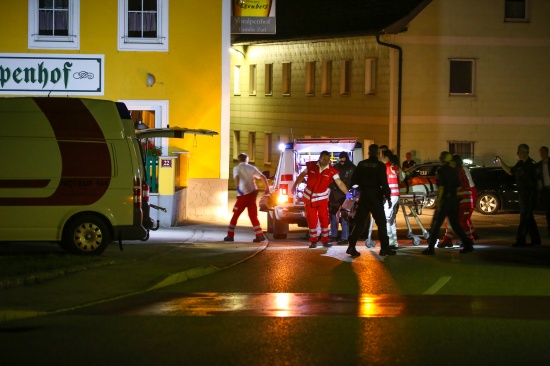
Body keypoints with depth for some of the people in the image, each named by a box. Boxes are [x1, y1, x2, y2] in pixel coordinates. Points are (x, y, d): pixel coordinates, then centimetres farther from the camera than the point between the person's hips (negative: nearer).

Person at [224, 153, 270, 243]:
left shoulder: (236, 168, 2)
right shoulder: (252, 168, 12)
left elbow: (237, 177, -20)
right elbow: (263, 177, 4)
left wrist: (237, 188, -34)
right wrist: (267, 188, 9)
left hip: (243, 195, -3)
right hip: (252, 193, 3)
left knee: (235, 215, 7)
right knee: (253, 216, 8)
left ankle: (230, 235, 8)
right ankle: (260, 235, -2)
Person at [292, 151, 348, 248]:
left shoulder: (332, 171, -16)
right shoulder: (311, 166, -11)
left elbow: (340, 183, -21)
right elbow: (302, 175, 4)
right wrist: (295, 185, 5)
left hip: (322, 197, -1)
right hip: (309, 196, 1)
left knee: (324, 219, -2)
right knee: (311, 220, 4)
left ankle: (325, 240, 8)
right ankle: (313, 240, 13)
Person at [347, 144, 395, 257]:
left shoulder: (361, 164, 2)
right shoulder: (380, 166, -10)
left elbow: (353, 180, 6)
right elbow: (384, 183, -14)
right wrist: (388, 198, -8)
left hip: (364, 196, 4)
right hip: (376, 197, -4)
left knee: (360, 223, 9)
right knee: (381, 223, 4)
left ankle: (351, 246, 1)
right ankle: (384, 248, 2)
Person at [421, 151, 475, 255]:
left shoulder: (441, 171, -11)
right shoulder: (454, 171, 10)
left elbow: (441, 187, -18)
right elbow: (458, 186, 14)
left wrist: (438, 201, -17)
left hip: (444, 200, -7)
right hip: (454, 199, 7)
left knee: (436, 224, -1)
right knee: (455, 224, 14)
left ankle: (430, 248, -1)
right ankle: (468, 245, 10)